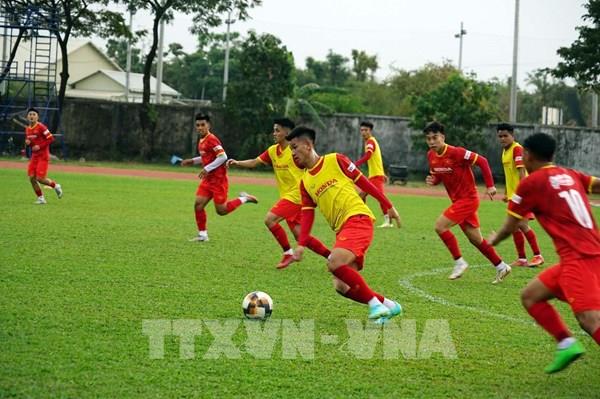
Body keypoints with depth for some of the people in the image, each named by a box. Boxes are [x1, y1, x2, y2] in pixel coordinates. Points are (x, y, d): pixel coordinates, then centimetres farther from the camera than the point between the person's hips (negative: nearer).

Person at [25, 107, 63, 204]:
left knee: (40, 178, -13)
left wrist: (40, 146, -19)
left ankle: (55, 185, 15)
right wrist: (27, 142, -2)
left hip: (43, 156, -7)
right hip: (34, 156, 7)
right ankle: (40, 198, 11)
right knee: (32, 178, -2)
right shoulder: (27, 129, 9)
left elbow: (50, 138, -15)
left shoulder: (41, 127, -13)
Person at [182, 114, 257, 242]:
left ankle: (243, 199, 15)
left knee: (221, 210, -5)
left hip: (218, 179, -8)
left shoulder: (211, 139, -16)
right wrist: (192, 161, 16)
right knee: (198, 204, -2)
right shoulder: (202, 140, 12)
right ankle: (202, 234, 6)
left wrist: (207, 169, -24)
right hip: (208, 180, 8)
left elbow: (223, 157, -23)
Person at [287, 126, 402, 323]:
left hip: (358, 218, -7)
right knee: (342, 286, -3)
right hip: (341, 229, 7)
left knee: (335, 263, -29)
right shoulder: (305, 183, 17)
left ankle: (373, 301, -14)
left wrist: (388, 206, 6)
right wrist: (301, 244, 0)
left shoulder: (335, 160, 3)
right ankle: (387, 305, 15)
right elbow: (307, 214, 13)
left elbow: (363, 182, 6)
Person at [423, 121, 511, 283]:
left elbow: (482, 161, -19)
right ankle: (501, 267, 25)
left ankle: (459, 262, -4)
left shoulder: (456, 153, -22)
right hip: (457, 200, 8)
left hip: (468, 198, -8)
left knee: (440, 226, -16)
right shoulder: (431, 156, 1)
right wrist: (432, 180, -8)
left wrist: (490, 186, -20)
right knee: (475, 239, 13)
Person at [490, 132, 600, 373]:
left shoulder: (531, 183, -1)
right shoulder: (569, 175, 17)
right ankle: (566, 344, 6)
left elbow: (510, 228, 7)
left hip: (578, 258, -8)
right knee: (530, 296, 16)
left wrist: (493, 241, 27)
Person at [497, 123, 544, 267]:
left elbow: (521, 171, -21)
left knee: (522, 224, -13)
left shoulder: (517, 149, -13)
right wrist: (506, 193, 26)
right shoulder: (505, 151, 15)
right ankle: (522, 259, 15)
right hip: (513, 194, 9)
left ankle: (538, 256, -3)